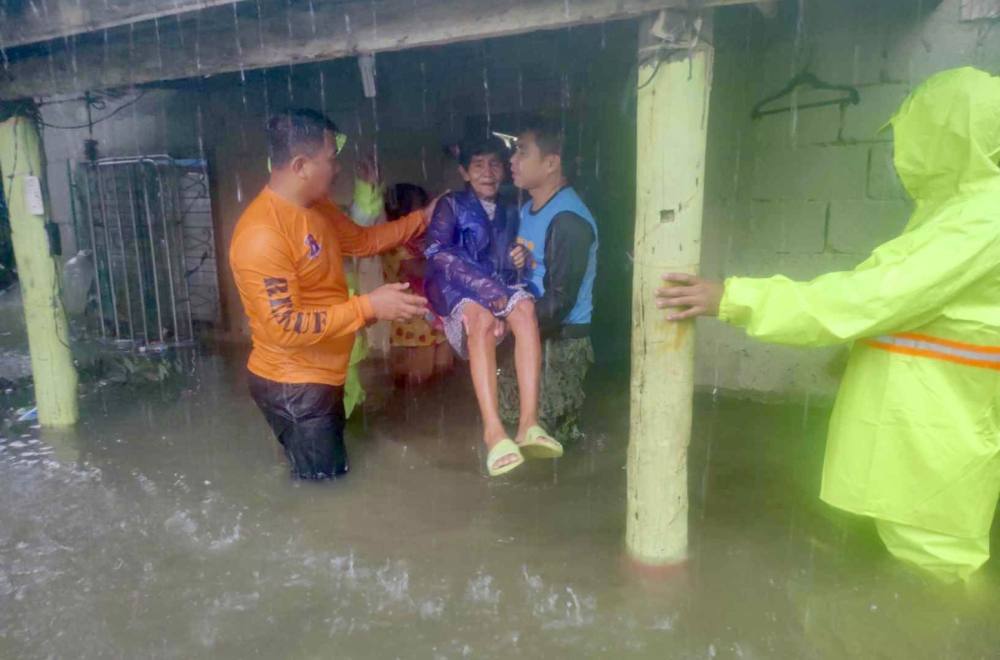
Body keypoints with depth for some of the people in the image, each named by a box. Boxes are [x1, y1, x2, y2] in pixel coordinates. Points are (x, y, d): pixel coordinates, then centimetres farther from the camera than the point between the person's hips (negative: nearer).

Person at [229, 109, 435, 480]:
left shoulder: (317, 208, 2)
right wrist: (369, 307, -31)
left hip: (321, 376, 9)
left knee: (332, 478, 24)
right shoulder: (262, 235, -27)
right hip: (292, 386, -9)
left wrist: (422, 219, 16)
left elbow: (361, 241, 20)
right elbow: (284, 328, -29)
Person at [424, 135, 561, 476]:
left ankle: (529, 422, -40)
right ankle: (493, 431, -45)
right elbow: (439, 255, -11)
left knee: (525, 307, -32)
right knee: (482, 318, -37)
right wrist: (490, 290, -19)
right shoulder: (451, 205, 5)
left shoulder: (510, 212, 20)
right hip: (457, 290, -3)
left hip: (500, 288, 3)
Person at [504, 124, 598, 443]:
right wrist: (514, 263, -2)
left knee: (551, 434, 0)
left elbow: (560, 301, -23)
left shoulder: (568, 220, -21)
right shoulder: (529, 208, 10)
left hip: (560, 340, -9)